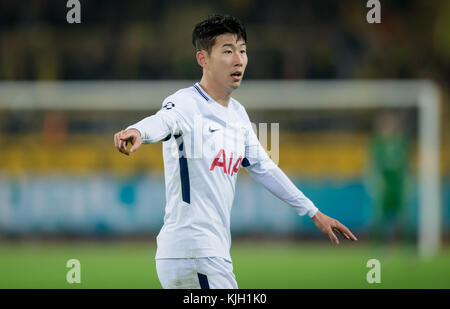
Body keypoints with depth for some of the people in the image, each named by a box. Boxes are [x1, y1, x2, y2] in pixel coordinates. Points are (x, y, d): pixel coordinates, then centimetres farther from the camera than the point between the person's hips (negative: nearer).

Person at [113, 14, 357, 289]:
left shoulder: (238, 113, 16)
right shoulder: (186, 104, -11)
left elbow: (263, 168, 26)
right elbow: (162, 122, -34)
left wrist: (313, 212, 29)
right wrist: (137, 132, -59)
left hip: (215, 253, 9)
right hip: (190, 253, -9)